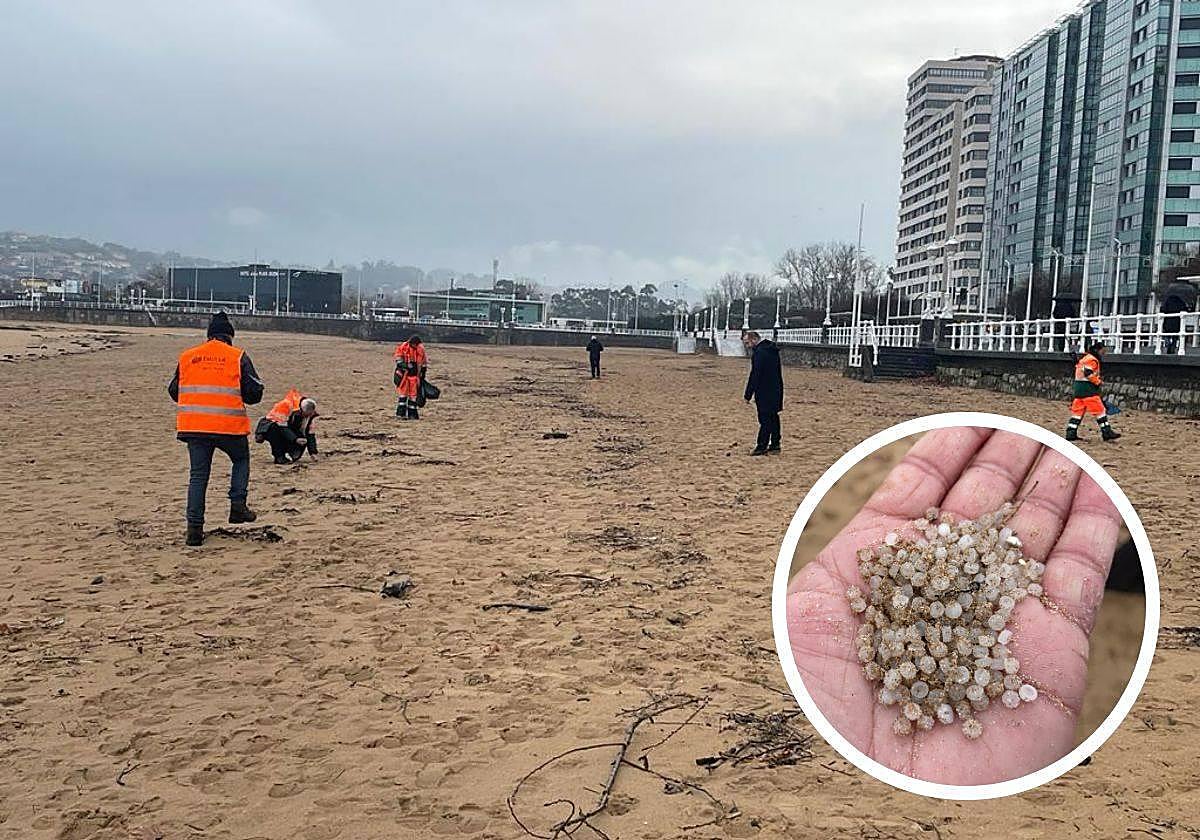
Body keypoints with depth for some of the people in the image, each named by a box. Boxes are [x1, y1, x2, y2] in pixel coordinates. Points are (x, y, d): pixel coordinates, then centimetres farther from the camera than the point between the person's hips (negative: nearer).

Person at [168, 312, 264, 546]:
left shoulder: (186, 357, 8)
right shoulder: (238, 357, -2)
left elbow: (173, 391, 14)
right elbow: (254, 393, -2)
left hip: (193, 426, 3)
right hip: (230, 426, -2)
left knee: (198, 475, 9)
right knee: (241, 461, 23)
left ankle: (194, 527, 6)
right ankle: (237, 506, 11)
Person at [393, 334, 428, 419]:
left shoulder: (421, 349, 3)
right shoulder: (403, 347, -7)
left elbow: (423, 363, 12)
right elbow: (398, 359, -3)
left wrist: (422, 375, 12)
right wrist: (405, 366, -17)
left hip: (414, 375, 3)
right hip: (404, 373, -3)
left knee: (413, 395, 5)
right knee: (403, 393, -7)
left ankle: (412, 414, 12)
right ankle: (401, 413, -5)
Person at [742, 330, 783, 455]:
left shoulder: (759, 352, -18)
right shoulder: (772, 349, 13)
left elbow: (755, 375, -21)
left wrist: (748, 395, -18)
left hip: (765, 393, -10)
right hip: (776, 390, 10)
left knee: (765, 419, -6)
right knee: (773, 417, 15)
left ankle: (762, 447, -2)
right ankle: (775, 444, 21)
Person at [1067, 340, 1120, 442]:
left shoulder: (1084, 358, 20)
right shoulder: (1092, 360, -10)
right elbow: (1088, 373, -21)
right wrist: (1099, 381, -11)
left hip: (1078, 387, 10)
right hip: (1088, 389, -10)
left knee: (1078, 411, 7)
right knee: (1100, 410, -4)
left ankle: (1071, 434, 5)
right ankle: (1107, 432, -3)